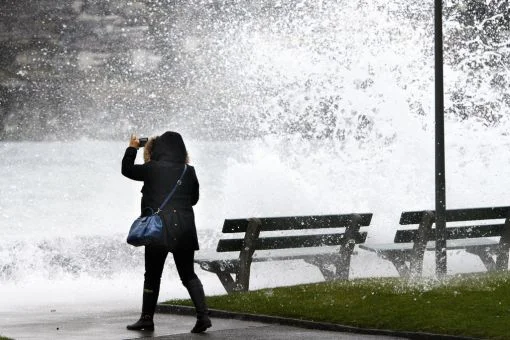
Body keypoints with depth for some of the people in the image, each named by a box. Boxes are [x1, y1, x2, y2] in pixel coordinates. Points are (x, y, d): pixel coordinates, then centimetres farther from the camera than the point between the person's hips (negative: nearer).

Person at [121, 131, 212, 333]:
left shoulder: (153, 169, -7)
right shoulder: (189, 172, 2)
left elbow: (127, 170, 10)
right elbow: (194, 198, 16)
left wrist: (132, 148, 25)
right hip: (184, 230, 3)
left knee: (152, 275, 11)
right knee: (188, 274, 10)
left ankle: (147, 318, 16)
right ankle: (203, 315, -4)